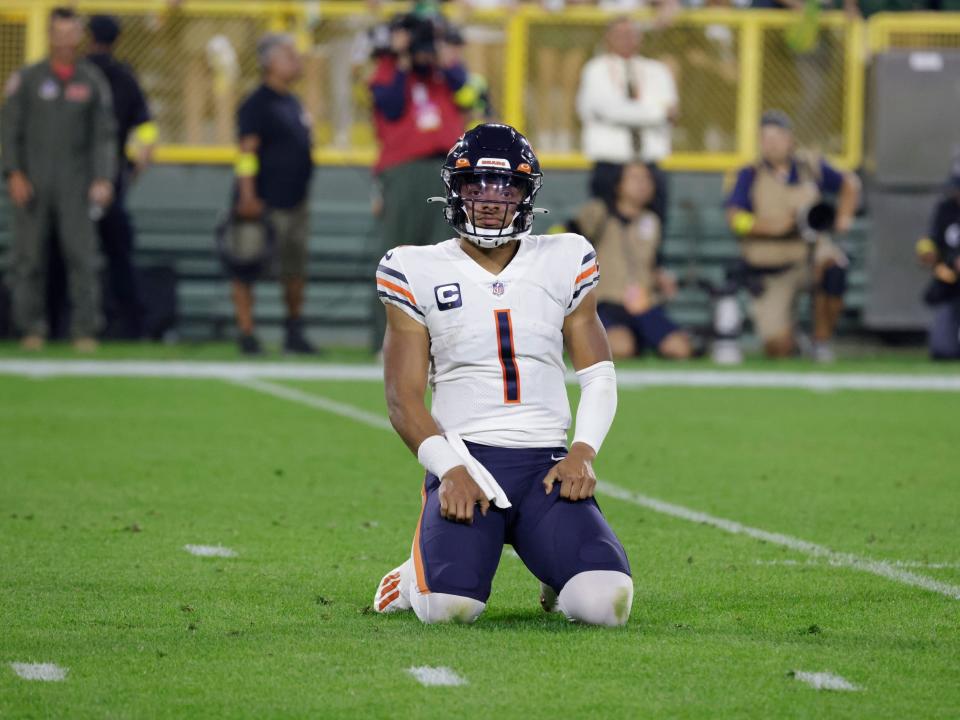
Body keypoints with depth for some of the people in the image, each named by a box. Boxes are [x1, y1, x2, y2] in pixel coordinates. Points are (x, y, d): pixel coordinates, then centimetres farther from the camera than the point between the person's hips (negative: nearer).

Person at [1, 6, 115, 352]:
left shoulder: (92, 80, 8)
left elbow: (105, 134, 8)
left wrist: (103, 179, -4)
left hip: (75, 181, 0)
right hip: (33, 179, 0)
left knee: (82, 254, -9)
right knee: (28, 255, -1)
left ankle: (85, 329, -8)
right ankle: (32, 327, 7)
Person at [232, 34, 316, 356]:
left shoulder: (293, 104, 15)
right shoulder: (257, 103, -10)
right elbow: (246, 151, -16)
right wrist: (248, 196, -22)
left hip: (294, 203, 9)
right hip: (264, 205, -9)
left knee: (295, 271, 12)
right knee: (247, 270, -3)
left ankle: (295, 332, 23)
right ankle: (246, 333, -1)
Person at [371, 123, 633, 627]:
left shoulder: (563, 264, 10)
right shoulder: (420, 274, 5)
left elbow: (599, 377, 12)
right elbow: (403, 398, 2)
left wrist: (581, 453, -6)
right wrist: (449, 469, -14)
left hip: (546, 466, 2)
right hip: (465, 460, -2)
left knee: (606, 603, -23)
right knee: (450, 608, -29)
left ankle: (558, 578, 16)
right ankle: (423, 573, 11)